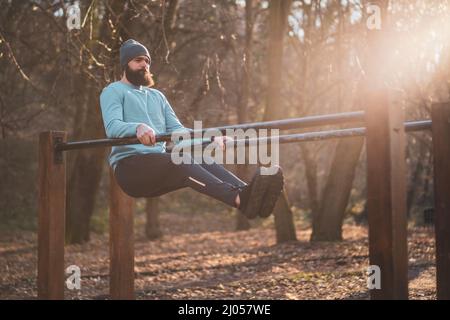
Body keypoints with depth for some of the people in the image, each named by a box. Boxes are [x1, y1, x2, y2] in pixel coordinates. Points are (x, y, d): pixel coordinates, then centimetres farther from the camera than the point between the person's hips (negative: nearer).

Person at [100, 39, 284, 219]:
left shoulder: (157, 96, 26)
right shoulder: (113, 91, 5)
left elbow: (176, 129, 19)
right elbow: (112, 127, -14)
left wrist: (211, 139, 3)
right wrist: (138, 127, -37)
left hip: (159, 167, 6)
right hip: (129, 166, -6)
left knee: (203, 160, -24)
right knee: (182, 160, -34)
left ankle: (245, 192, -53)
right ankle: (239, 199, -59)